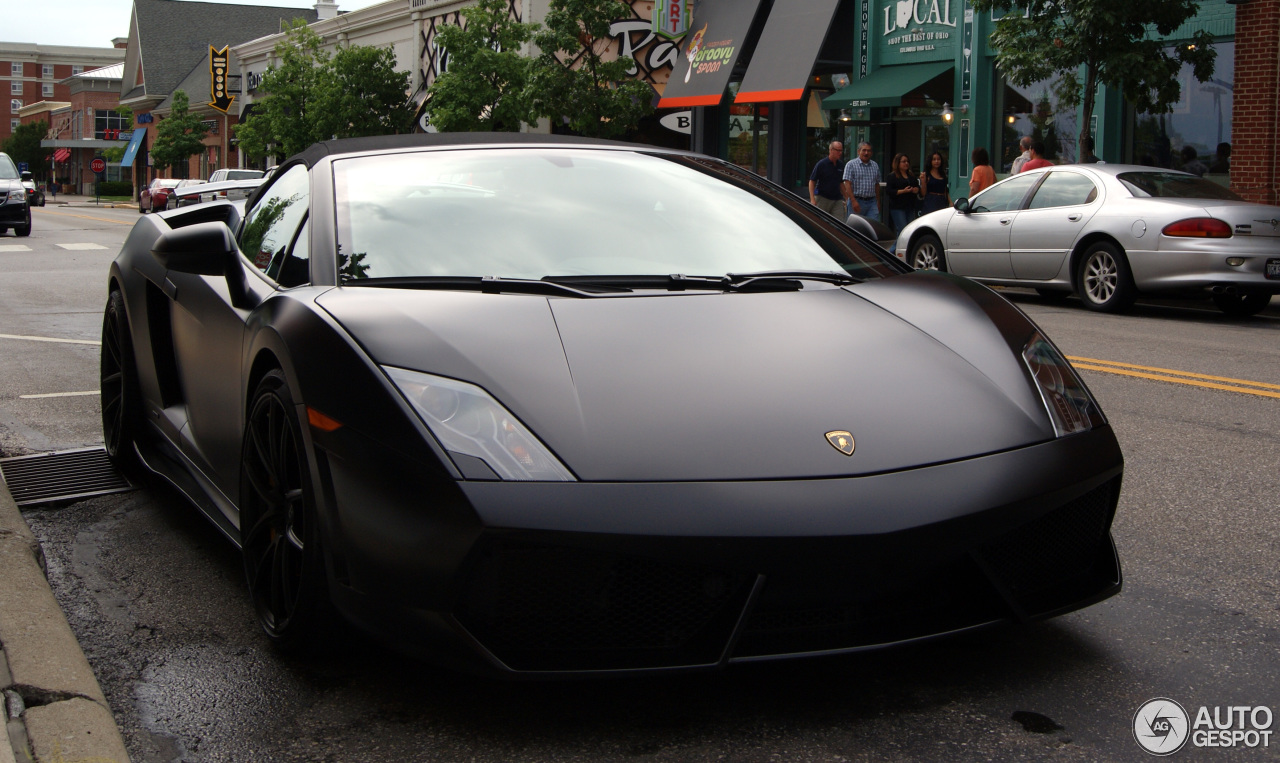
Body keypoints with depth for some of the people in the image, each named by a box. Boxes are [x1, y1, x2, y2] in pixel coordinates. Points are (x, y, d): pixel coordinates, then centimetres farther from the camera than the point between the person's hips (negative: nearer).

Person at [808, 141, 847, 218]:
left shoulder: (841, 164, 9)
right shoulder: (821, 164, -7)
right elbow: (812, 181, -7)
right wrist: (812, 199, -16)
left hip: (837, 200, 4)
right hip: (822, 198, -4)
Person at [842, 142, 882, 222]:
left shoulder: (875, 166, 14)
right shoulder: (851, 165, -2)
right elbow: (847, 184, -10)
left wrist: (878, 202, 17)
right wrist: (854, 201, -18)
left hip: (872, 202, 4)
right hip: (857, 201, -4)